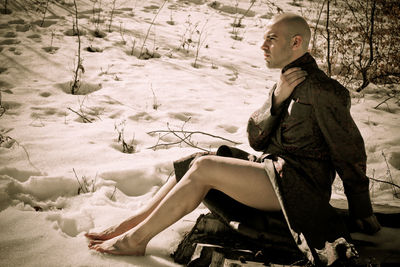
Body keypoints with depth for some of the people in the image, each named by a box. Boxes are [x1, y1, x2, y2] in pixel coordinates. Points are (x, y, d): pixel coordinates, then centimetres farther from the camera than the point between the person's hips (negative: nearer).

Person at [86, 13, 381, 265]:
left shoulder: (322, 90, -15)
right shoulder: (286, 85, 13)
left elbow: (350, 155, -9)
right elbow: (256, 139, 6)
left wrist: (363, 214, -1)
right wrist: (277, 100, -12)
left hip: (299, 185, -9)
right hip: (274, 172, 9)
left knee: (204, 168, -19)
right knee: (197, 163, -4)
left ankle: (136, 239, -11)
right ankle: (129, 224, -1)